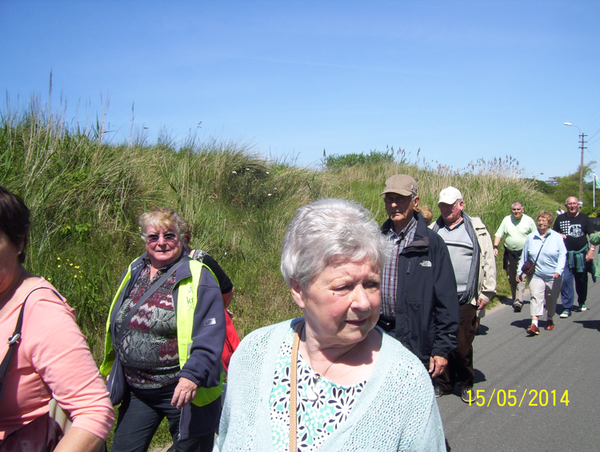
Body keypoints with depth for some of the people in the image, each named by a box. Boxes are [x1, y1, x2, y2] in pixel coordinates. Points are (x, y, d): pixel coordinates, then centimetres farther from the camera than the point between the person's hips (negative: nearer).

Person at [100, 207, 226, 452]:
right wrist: (114, 372, 18)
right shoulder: (134, 272, 7)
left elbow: (210, 336, -18)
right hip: (136, 391, 6)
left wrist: (192, 376, -28)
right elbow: (116, 328, 18)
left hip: (182, 392, -5)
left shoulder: (197, 277, -11)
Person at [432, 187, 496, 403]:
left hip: (465, 300, -2)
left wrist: (486, 293, -2)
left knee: (463, 345, 3)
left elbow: (488, 262, 2)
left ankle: (465, 385, 24)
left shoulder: (477, 229, 4)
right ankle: (444, 383, 25)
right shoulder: (433, 231, 11)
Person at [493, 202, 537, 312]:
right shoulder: (506, 220, 5)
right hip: (509, 253, 3)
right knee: (511, 278, 11)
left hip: (523, 253, -3)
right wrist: (495, 247, -8)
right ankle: (514, 299, 25)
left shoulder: (529, 220, 0)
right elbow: (499, 234, 5)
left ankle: (518, 301, -20)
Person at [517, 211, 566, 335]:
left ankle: (549, 319, 34)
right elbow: (524, 256, 13)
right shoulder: (531, 237, 7)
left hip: (553, 276, 0)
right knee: (536, 297, -13)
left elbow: (562, 255, -3)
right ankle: (534, 324, -20)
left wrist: (559, 270, -16)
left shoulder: (557, 237, 1)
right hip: (536, 275, 0)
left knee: (551, 299, 13)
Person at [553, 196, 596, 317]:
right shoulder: (560, 218, 6)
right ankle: (567, 308, -6)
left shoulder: (584, 218, 3)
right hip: (566, 254, 0)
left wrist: (591, 250, -12)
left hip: (581, 254, 0)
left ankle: (582, 303, 36)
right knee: (565, 280, -10)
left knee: (582, 280, 13)